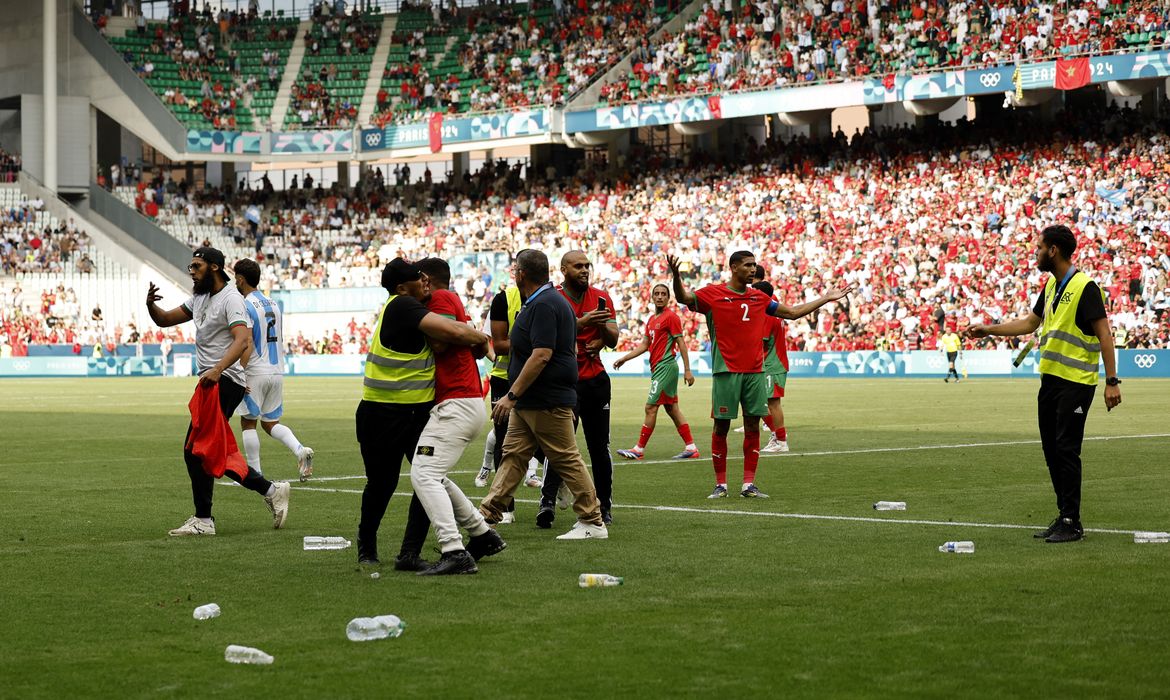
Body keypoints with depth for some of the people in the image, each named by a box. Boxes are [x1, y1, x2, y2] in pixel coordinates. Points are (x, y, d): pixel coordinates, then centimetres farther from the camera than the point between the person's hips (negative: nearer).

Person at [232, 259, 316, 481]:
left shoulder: (245, 306, -11)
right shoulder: (273, 305, 13)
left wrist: (240, 376, -15)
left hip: (255, 373, -7)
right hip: (277, 371, 7)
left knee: (248, 423, 5)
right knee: (270, 423, 14)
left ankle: (255, 475, 4)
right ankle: (300, 450, -10)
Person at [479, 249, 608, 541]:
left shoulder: (544, 305, -18)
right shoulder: (542, 301, 15)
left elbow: (542, 355, -26)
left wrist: (512, 395, -24)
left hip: (548, 402, -11)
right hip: (529, 402, 11)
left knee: (567, 459, -4)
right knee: (512, 455, 9)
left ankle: (593, 524, 2)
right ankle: (488, 514, 11)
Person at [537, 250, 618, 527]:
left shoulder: (601, 298, 8)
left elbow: (613, 341, 7)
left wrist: (603, 326, -14)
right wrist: (583, 322, -26)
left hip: (596, 379, 4)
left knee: (599, 446, 8)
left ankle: (604, 505, 16)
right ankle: (547, 501, -22)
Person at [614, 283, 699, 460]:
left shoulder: (671, 317, -9)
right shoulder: (652, 320, 17)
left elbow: (681, 344, -12)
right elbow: (644, 345, 21)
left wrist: (687, 370, -15)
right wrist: (624, 358, 14)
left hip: (666, 366, -9)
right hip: (658, 368, 9)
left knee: (651, 407, -7)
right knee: (672, 409, 9)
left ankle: (639, 449, -3)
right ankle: (691, 447, 11)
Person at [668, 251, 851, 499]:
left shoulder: (760, 297, 14)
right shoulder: (713, 293, -1)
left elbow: (793, 312, 23)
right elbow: (684, 298, -15)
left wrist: (826, 299, 23)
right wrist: (676, 277, -35)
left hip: (755, 371, 4)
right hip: (726, 372, -4)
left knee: (753, 427, 2)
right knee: (721, 427, -1)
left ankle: (749, 485, 7)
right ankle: (721, 485, 7)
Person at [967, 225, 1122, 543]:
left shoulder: (1084, 287, -14)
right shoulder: (1051, 285, 13)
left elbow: (1104, 334, -16)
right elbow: (1030, 322, 25)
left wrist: (1112, 381, -20)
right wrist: (988, 330, 19)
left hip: (1076, 382, -9)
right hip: (1050, 378, 9)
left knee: (1066, 450, -7)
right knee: (1052, 449, 10)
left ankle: (1072, 523, -1)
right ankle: (1063, 516, 19)